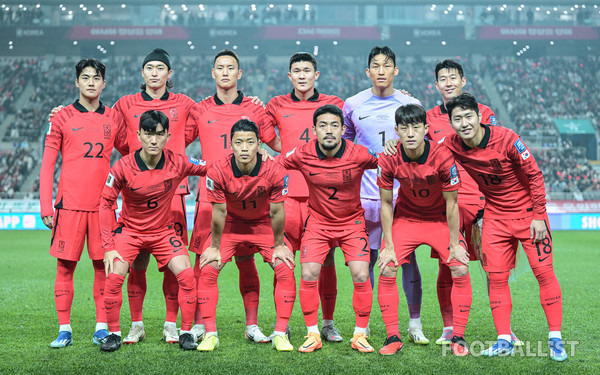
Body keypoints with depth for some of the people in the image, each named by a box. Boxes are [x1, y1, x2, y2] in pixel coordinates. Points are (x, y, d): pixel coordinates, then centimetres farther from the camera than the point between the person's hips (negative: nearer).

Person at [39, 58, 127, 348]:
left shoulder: (113, 119, 10)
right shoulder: (62, 118, 3)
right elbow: (47, 165, 3)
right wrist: (46, 207, -4)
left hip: (102, 204, 2)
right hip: (70, 204, -2)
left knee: (103, 265, 3)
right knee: (65, 266, 0)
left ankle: (102, 328, 10)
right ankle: (64, 330, 8)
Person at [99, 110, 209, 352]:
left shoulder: (177, 163, -16)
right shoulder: (123, 167, -20)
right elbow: (106, 204, -12)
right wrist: (108, 246, -17)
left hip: (163, 231, 1)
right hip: (129, 230, -1)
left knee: (186, 275, -14)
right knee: (114, 277, -18)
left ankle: (186, 333, 3)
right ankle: (114, 334, 2)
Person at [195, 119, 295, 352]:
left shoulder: (274, 172, -27)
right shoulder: (218, 172, -27)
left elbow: (276, 212, -16)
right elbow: (219, 212, -16)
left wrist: (278, 245, -6)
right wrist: (215, 247, -8)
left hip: (264, 226, 0)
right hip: (230, 226, 0)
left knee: (285, 270, -16)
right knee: (207, 270, -15)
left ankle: (280, 334, -7)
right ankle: (210, 334, -5)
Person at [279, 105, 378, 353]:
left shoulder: (358, 155, -18)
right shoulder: (303, 155, -15)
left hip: (352, 222, -1)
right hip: (317, 221, 1)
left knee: (361, 276, -11)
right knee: (308, 275, -10)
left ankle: (360, 335, 7)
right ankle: (313, 335, 7)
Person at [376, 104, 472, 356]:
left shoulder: (443, 157, -26)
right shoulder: (389, 159, -21)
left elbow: (451, 203, -16)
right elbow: (386, 204, -10)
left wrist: (455, 244, -13)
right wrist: (389, 246, -11)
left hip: (440, 219, -1)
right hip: (406, 217, 1)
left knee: (460, 269, -15)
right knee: (387, 269, -13)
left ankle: (458, 338, -1)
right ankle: (393, 337, -1)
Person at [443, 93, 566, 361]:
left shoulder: (506, 139, -21)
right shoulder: (452, 146, -10)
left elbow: (534, 175, -13)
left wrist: (539, 216, -14)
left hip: (528, 213, -3)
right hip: (495, 216, 4)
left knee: (544, 273, -4)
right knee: (496, 278, -1)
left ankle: (555, 339, 4)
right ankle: (504, 341, 8)